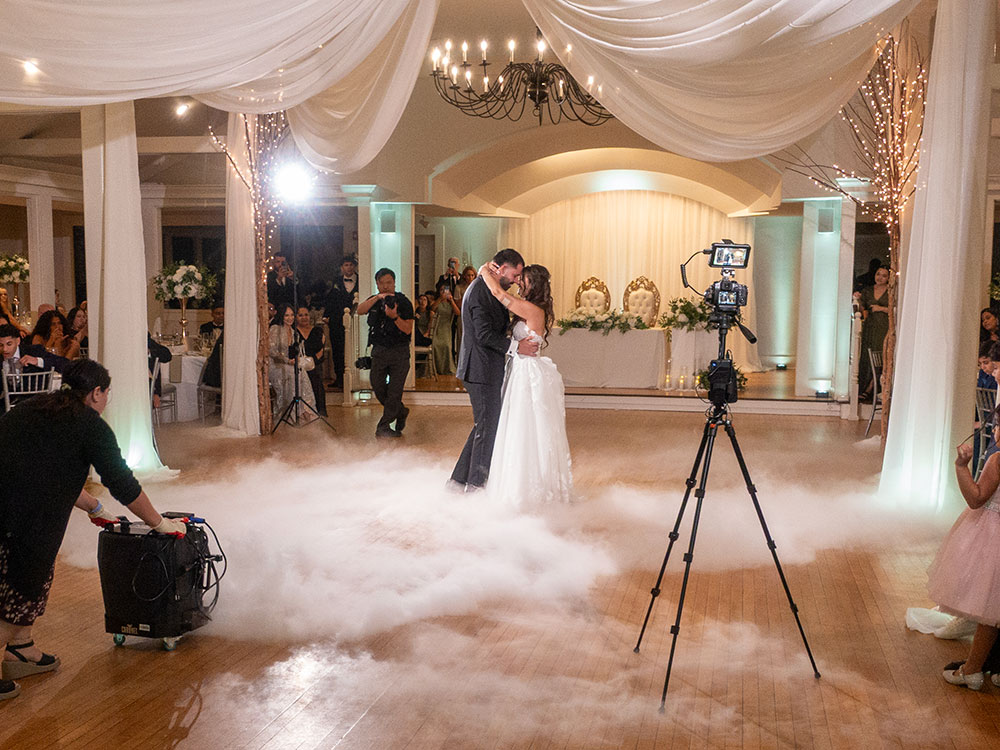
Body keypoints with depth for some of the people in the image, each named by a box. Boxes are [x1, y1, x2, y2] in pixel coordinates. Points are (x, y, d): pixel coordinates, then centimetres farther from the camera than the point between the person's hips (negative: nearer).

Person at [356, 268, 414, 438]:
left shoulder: (403, 302, -2)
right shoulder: (374, 301, 9)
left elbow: (408, 330, -9)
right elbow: (360, 310, -13)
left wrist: (395, 317, -26)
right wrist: (377, 297, -24)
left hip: (399, 352, -3)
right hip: (379, 351, 4)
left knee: (394, 391, -7)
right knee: (378, 387, 1)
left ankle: (384, 426, 0)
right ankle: (401, 412, 25)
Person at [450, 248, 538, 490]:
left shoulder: (487, 288, 14)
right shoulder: (480, 290, -18)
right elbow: (484, 334, -23)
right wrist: (516, 346, -19)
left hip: (488, 370, 10)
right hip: (482, 370, -10)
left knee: (484, 425, 15)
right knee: (488, 427, 0)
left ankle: (460, 479, 21)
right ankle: (475, 484, 11)